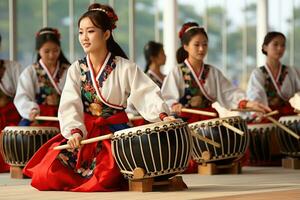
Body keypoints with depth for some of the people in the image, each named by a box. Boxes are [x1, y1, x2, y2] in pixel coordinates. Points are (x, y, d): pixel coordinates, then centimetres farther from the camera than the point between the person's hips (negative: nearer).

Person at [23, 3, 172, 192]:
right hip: (84, 132, 3)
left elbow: (147, 94, -14)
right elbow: (70, 105, -9)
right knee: (49, 172, -16)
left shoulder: (125, 68, -4)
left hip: (116, 132, -2)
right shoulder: (77, 69, 2)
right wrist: (75, 130, -28)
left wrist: (162, 115, -34)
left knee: (104, 178, -28)